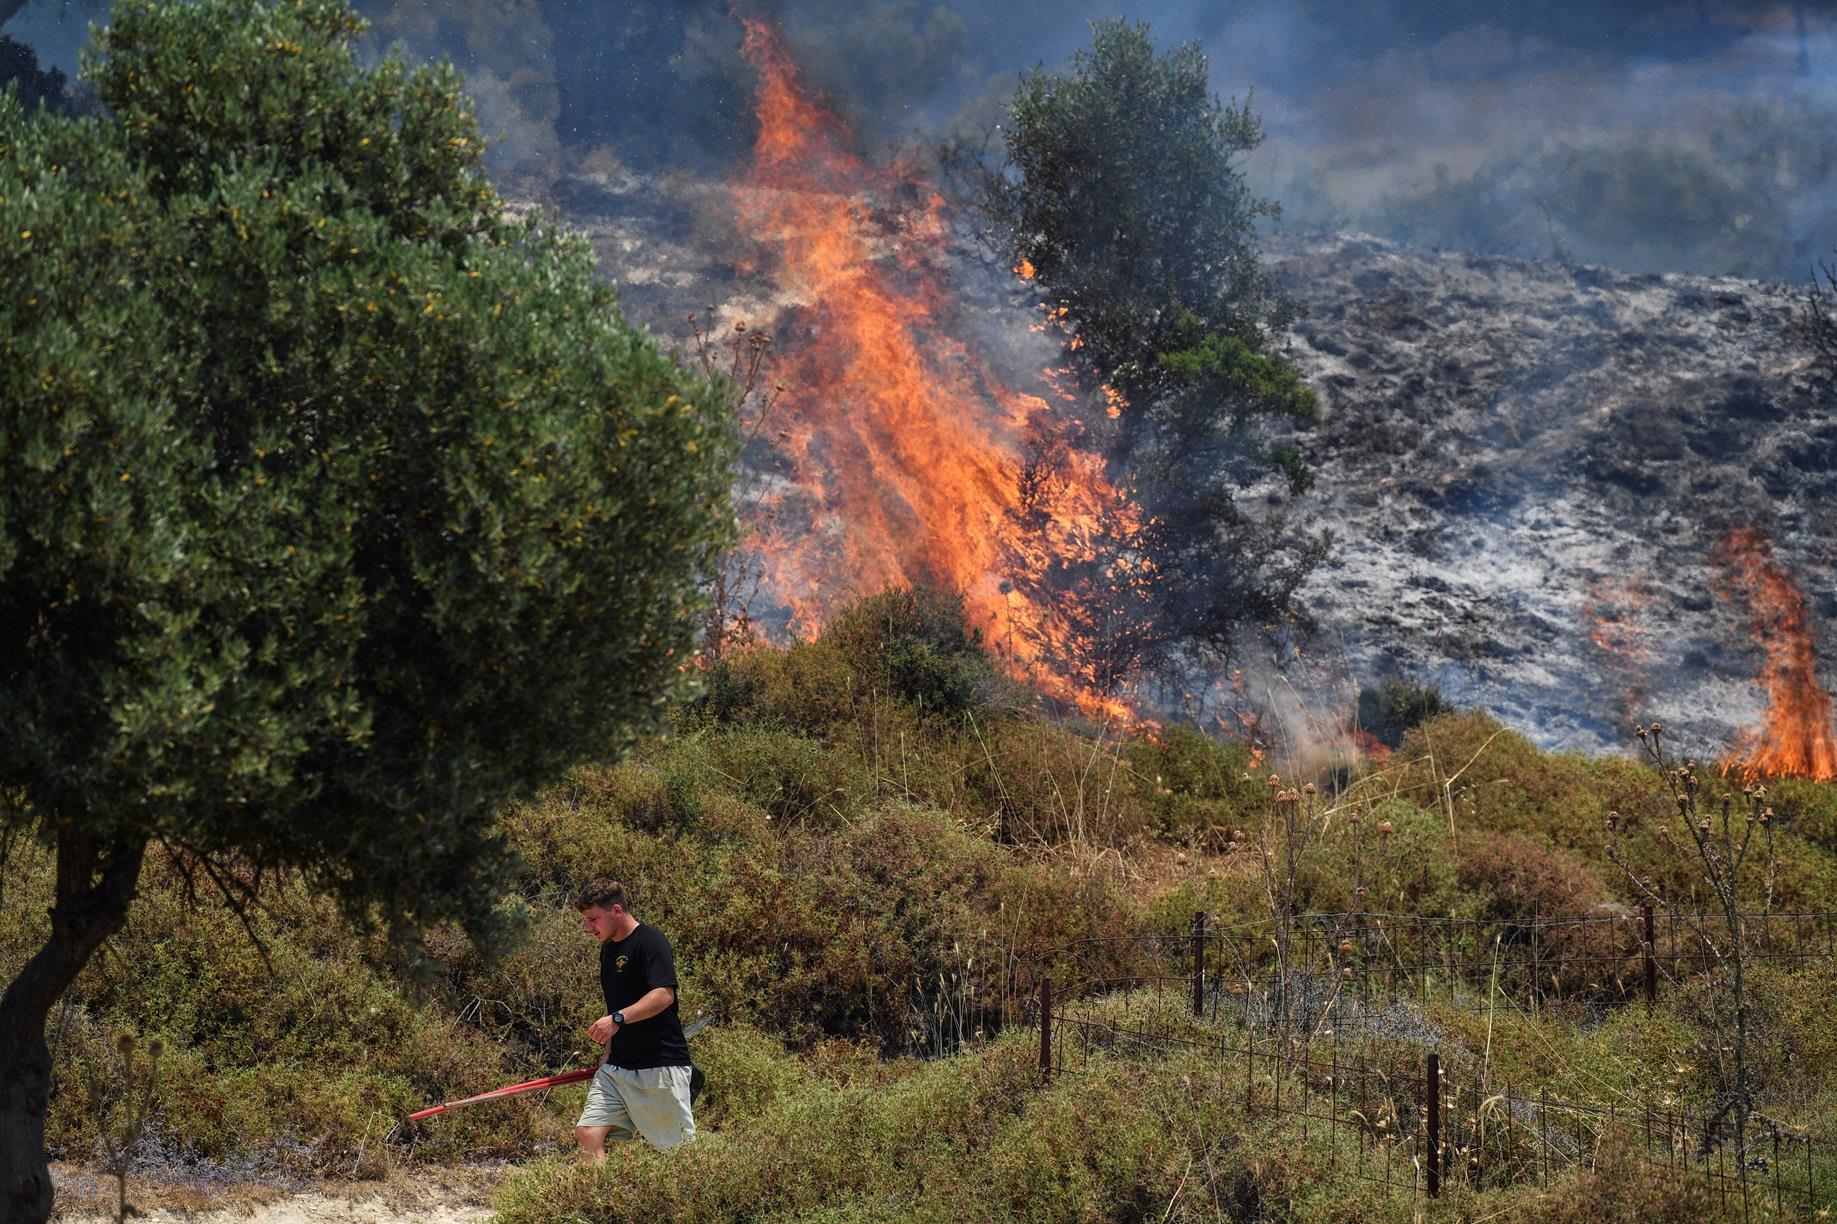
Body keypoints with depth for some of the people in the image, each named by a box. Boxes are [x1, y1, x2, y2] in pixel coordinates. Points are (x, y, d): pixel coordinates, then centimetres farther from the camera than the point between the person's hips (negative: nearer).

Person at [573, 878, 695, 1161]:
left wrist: (618, 1019, -31)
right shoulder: (608, 949, 17)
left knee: (676, 1149, -5)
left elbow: (664, 995, -23)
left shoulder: (650, 943, -11)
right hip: (617, 1067, 8)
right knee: (588, 1133, -5)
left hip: (660, 1066, -8)